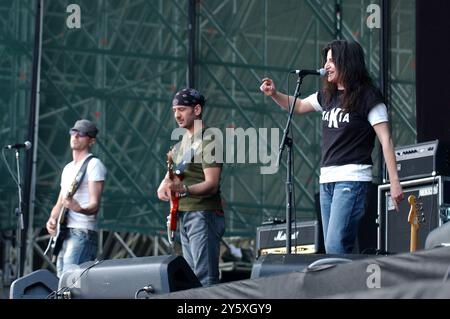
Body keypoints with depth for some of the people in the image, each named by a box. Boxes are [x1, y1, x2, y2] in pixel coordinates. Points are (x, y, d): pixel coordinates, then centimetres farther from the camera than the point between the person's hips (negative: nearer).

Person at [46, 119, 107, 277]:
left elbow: (95, 204, -13)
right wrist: (52, 219, 1)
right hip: (64, 233, 9)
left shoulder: (93, 165, -4)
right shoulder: (68, 168, 22)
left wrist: (80, 209, -34)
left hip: (82, 232, -9)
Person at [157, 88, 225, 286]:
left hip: (203, 214, -9)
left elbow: (212, 185, -18)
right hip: (184, 216, 9)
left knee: (205, 278, -15)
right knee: (192, 277, 9)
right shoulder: (183, 141, 18)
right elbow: (171, 174, 23)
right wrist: (163, 187, 0)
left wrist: (183, 189, -35)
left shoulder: (207, 141, -10)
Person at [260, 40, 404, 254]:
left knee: (336, 246, -18)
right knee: (331, 248, 5)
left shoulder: (368, 97, -6)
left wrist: (394, 182, -16)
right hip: (327, 179, 8)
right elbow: (298, 106, 32)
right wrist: (274, 94, 13)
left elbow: (386, 141, -10)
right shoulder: (328, 96, 15)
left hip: (352, 178, -8)